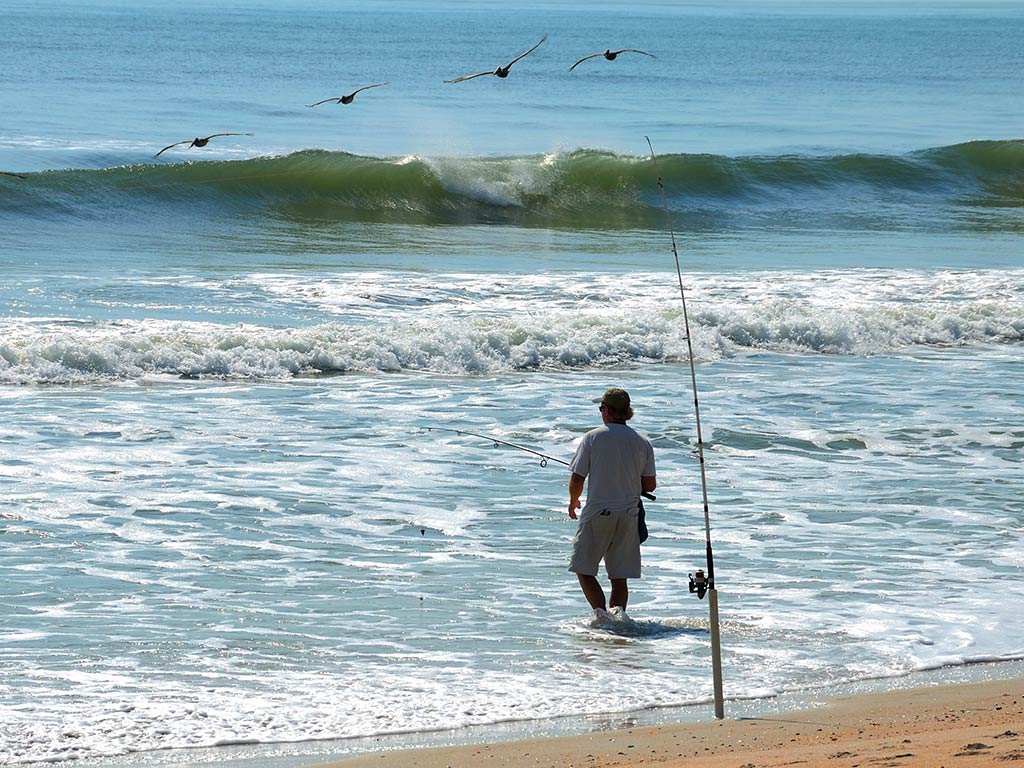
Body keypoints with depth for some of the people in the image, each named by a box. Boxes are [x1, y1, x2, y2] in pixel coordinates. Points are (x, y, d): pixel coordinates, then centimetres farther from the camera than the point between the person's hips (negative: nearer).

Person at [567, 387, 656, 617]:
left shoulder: (593, 437, -6)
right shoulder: (642, 443, 3)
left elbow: (577, 480, -5)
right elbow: (650, 485, 5)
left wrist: (573, 501, 15)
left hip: (598, 513, -3)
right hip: (629, 516, 3)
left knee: (584, 569, 5)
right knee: (620, 576, 10)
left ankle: (601, 612, -14)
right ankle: (618, 612, -10)